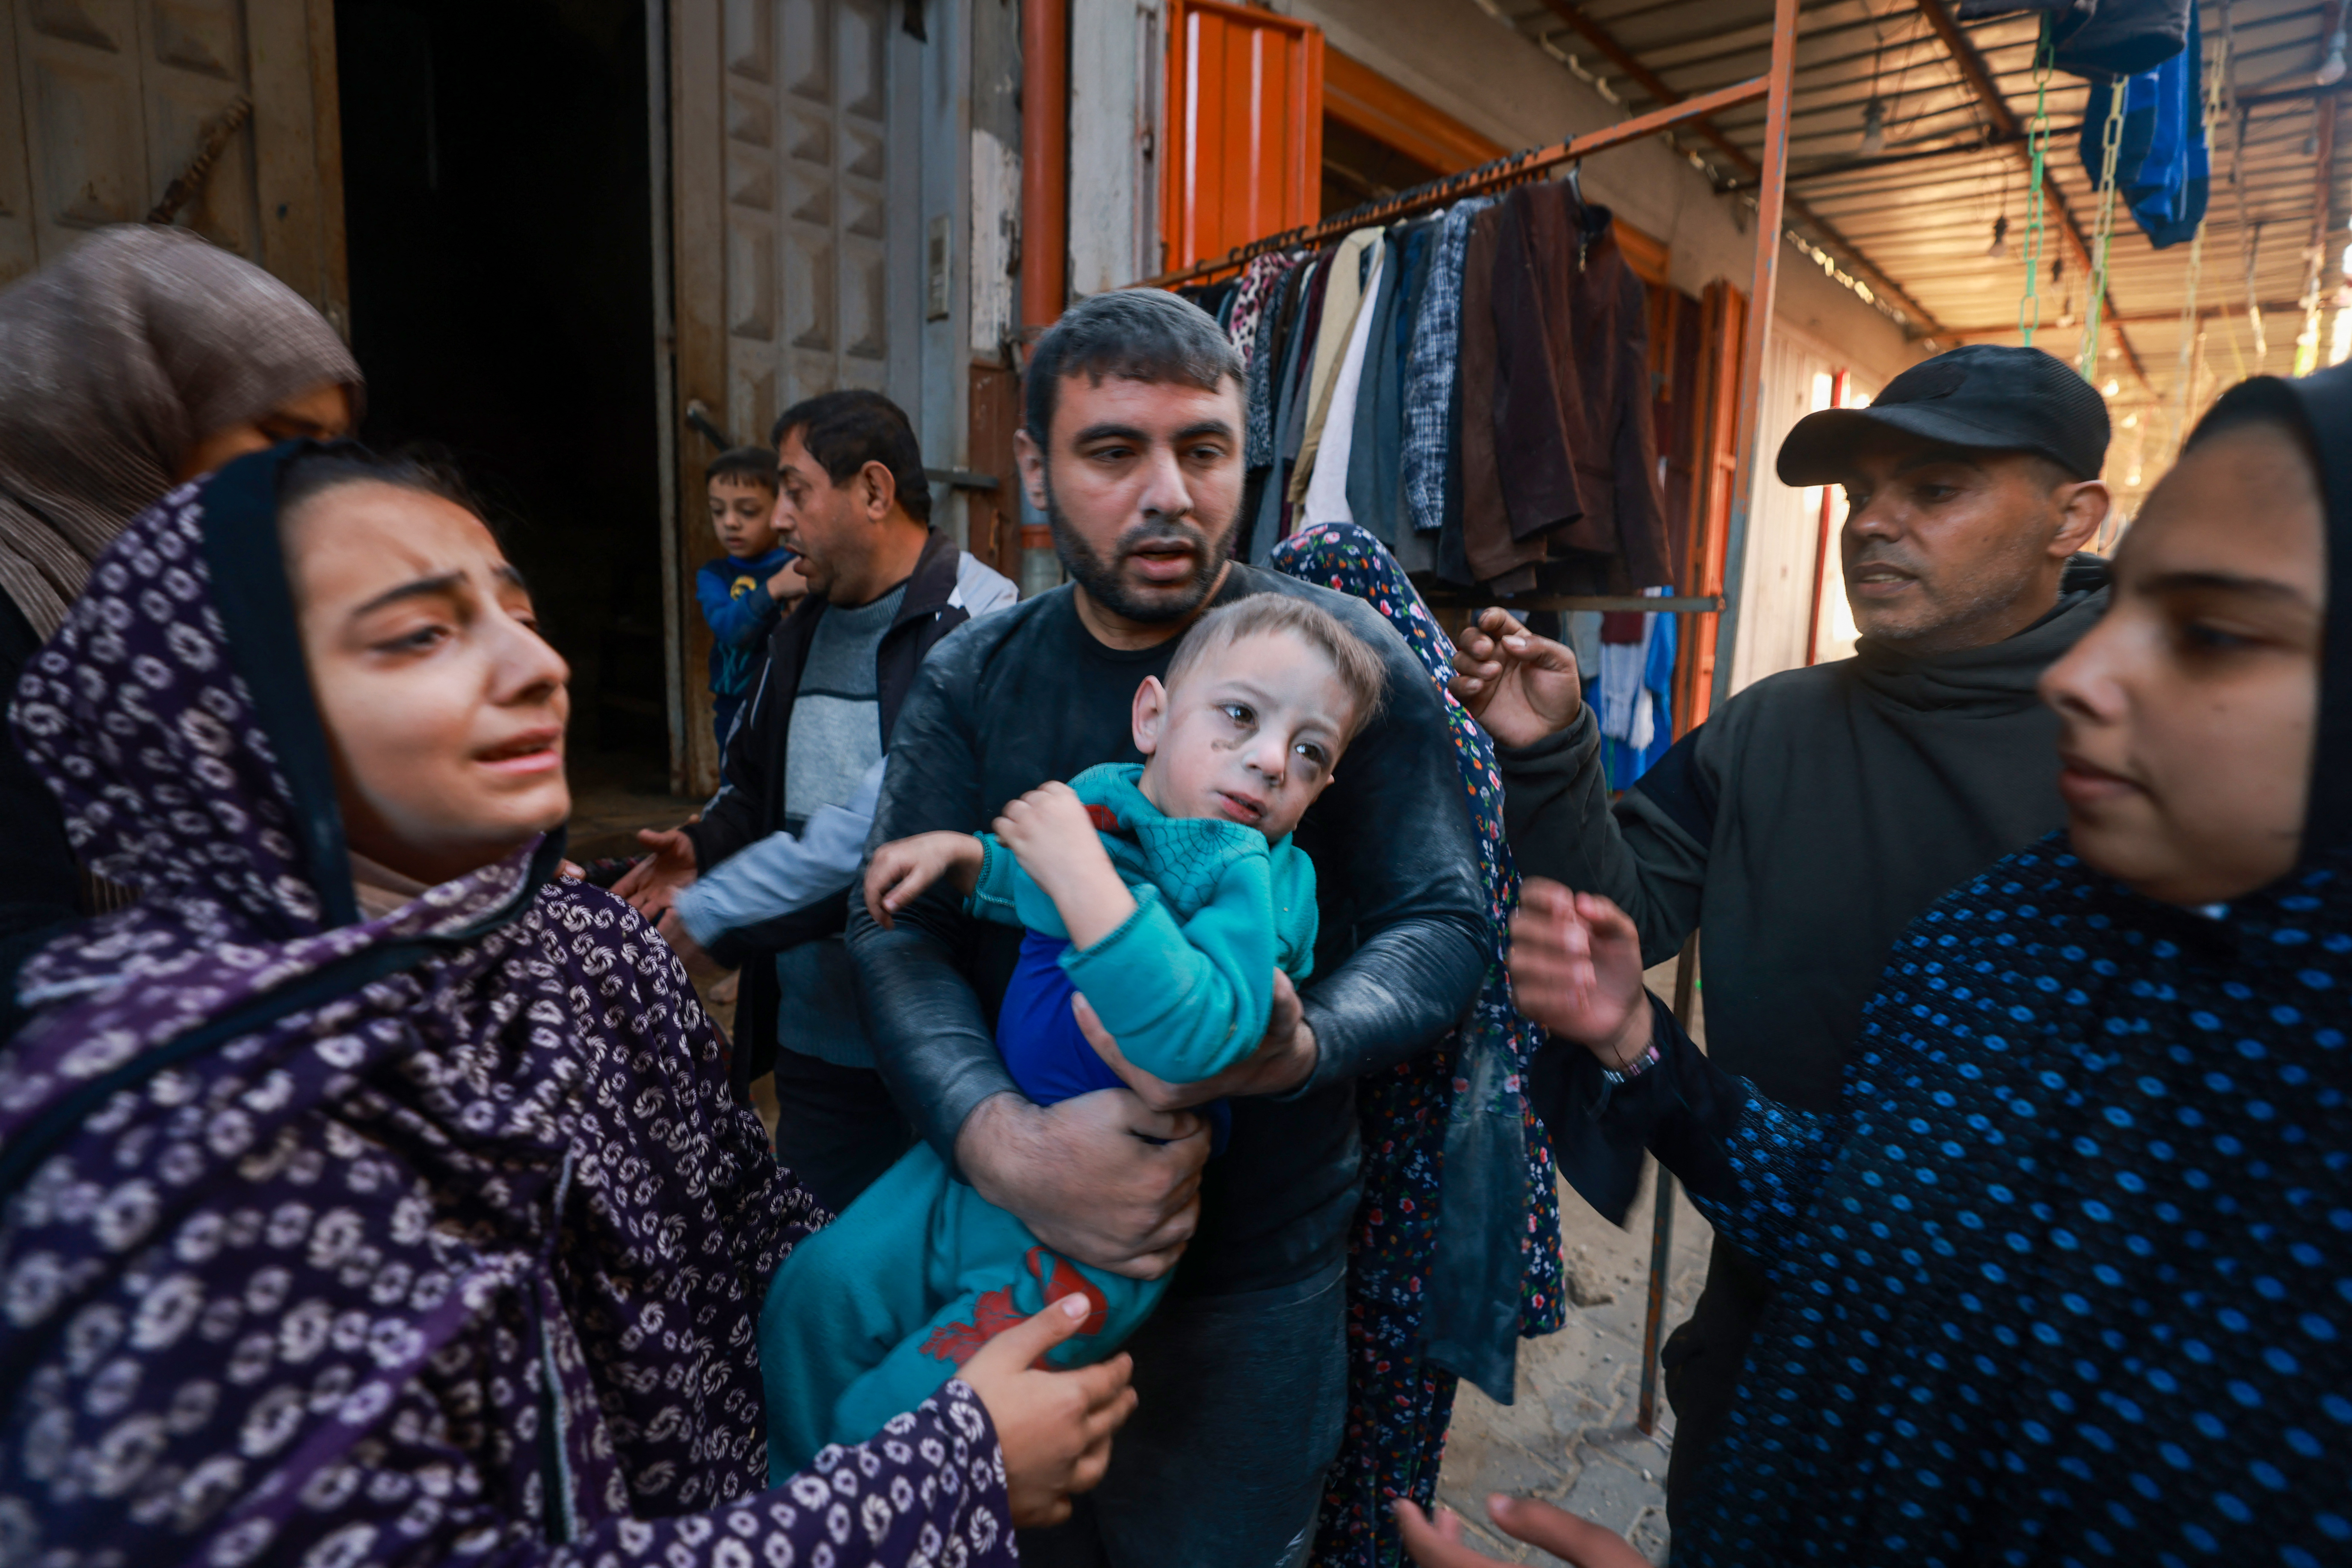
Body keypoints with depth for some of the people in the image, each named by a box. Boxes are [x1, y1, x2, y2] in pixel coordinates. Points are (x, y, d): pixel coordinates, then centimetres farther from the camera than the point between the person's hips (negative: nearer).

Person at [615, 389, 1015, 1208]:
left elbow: (893, 823, -26)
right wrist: (703, 846, 2)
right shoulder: (803, 630, 12)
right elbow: (759, 780, 24)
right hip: (813, 1032, 7)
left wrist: (716, 912, -18)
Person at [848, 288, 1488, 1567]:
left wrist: (1301, 1044, -31)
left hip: (1255, 1273, -2)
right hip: (1006, 1241, 3)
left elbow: (1441, 924, -10)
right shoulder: (970, 679, -4)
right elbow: (897, 935, -10)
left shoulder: (1346, 658, -10)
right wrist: (1003, 1141, -28)